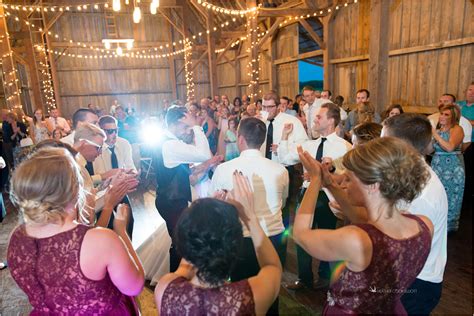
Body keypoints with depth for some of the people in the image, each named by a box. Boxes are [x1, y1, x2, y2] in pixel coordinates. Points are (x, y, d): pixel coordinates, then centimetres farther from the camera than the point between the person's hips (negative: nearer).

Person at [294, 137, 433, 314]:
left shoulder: (354, 240, -38)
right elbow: (371, 225, -1)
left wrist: (316, 179, -13)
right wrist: (330, 185, -6)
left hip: (345, 311, -5)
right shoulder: (425, 226, -18)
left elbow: (299, 233, -20)